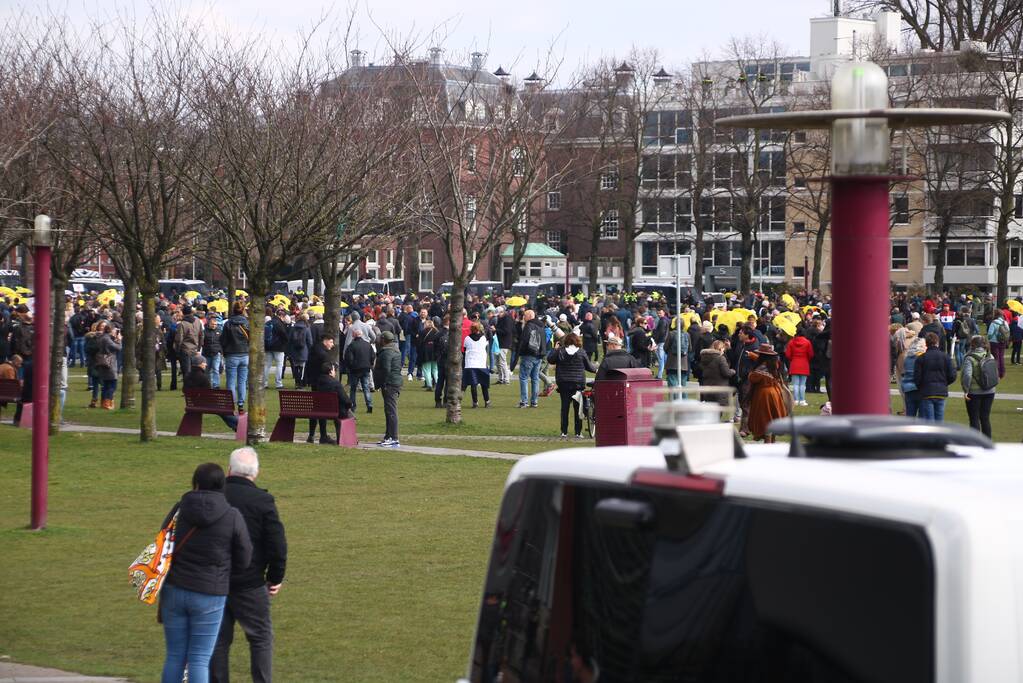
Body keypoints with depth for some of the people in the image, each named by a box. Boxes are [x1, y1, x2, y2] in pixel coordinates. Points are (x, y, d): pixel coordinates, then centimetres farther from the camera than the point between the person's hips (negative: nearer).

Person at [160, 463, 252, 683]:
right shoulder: (233, 517, -8)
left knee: (175, 657, 11)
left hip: (174, 590, 2)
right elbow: (243, 560, -1)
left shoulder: (179, 510, -2)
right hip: (209, 596, -2)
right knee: (199, 660, 2)